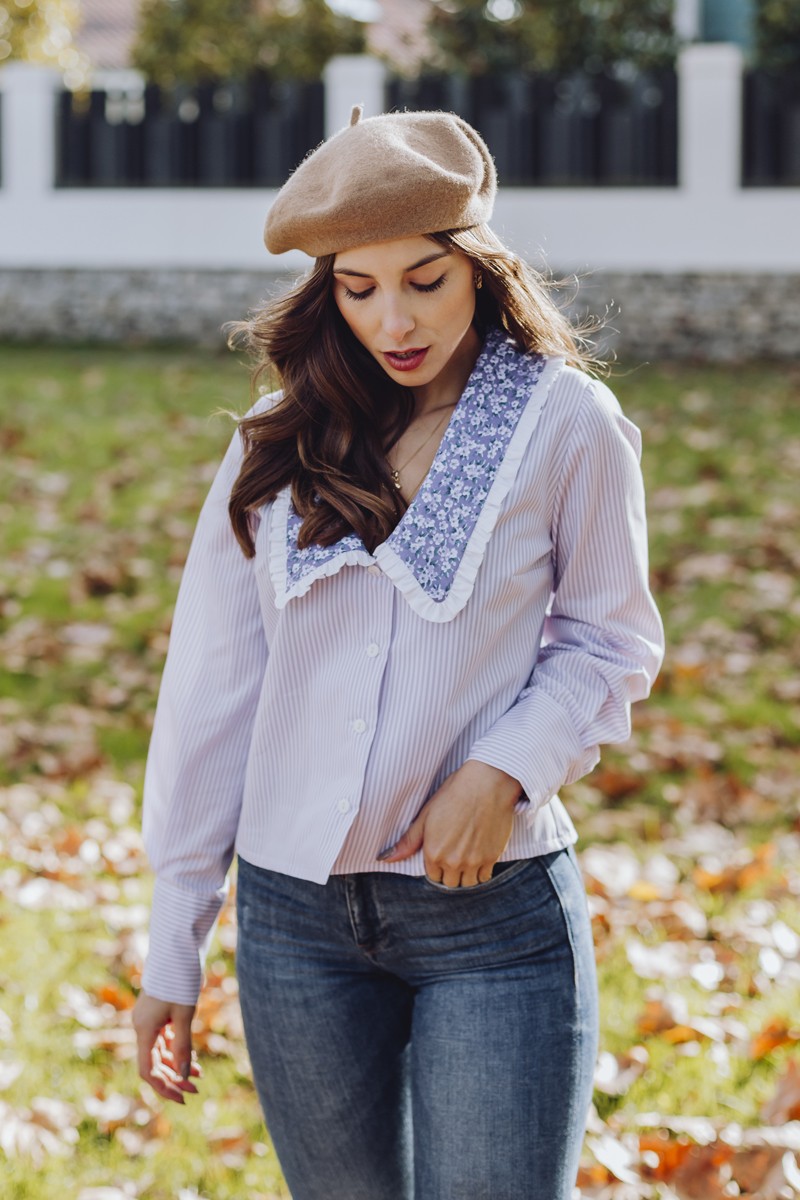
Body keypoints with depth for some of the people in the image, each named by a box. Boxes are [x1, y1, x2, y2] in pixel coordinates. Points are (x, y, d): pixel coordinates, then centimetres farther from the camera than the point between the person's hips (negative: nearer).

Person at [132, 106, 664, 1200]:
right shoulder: (281, 443, 4)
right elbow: (212, 687, 6)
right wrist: (173, 945, 5)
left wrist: (507, 770, -16)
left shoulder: (567, 424, -4)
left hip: (496, 913, -3)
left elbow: (610, 644, 4)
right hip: (293, 908, 3)